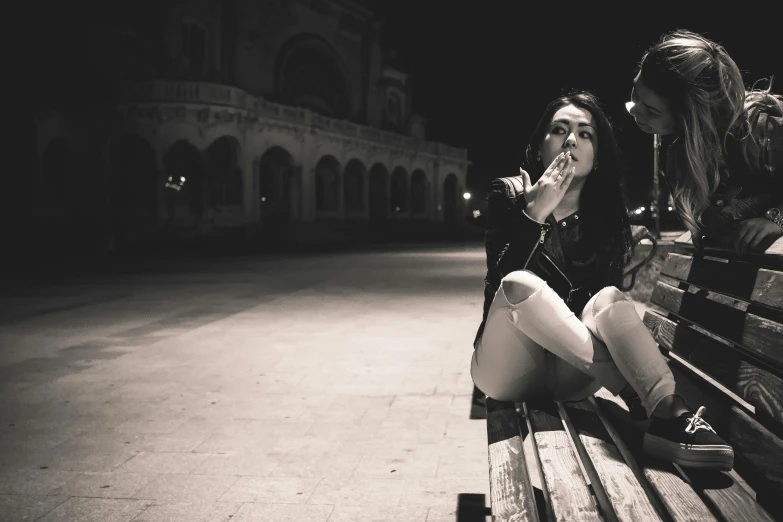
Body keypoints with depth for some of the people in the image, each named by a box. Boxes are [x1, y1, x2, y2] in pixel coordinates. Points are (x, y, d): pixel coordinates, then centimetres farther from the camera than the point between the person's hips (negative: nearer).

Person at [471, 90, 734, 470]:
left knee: (608, 296, -28)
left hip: (569, 375, 2)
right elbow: (502, 282, -17)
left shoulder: (606, 217, 6)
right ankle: (642, 399, -41)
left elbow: (606, 300, -2)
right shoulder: (507, 196, -1)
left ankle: (666, 411, -49)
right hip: (510, 370, -1)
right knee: (521, 284, -32)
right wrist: (535, 214, -26)